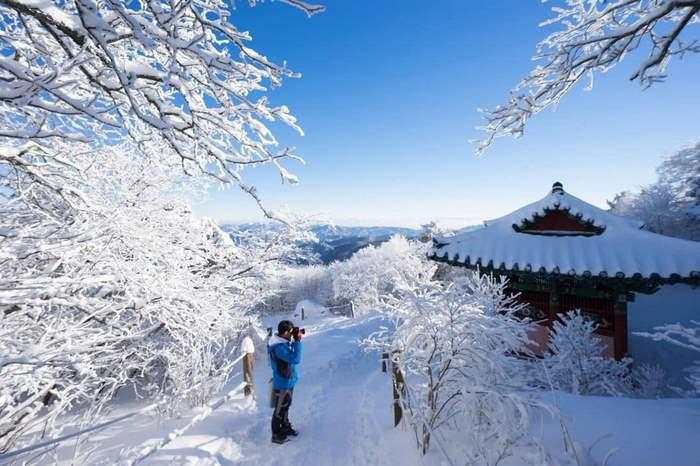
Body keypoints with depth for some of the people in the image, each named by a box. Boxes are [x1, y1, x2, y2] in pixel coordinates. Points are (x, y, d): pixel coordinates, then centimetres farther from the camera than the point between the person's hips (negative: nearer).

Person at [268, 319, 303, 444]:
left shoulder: (285, 341, -4)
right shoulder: (279, 347, -32)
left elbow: (293, 353, 14)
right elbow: (295, 359, -37)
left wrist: (296, 339, -3)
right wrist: (298, 340, -32)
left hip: (289, 381, 9)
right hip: (282, 384, -9)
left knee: (286, 406, 26)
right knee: (279, 410, 10)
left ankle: (285, 427, 44)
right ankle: (276, 435, 29)